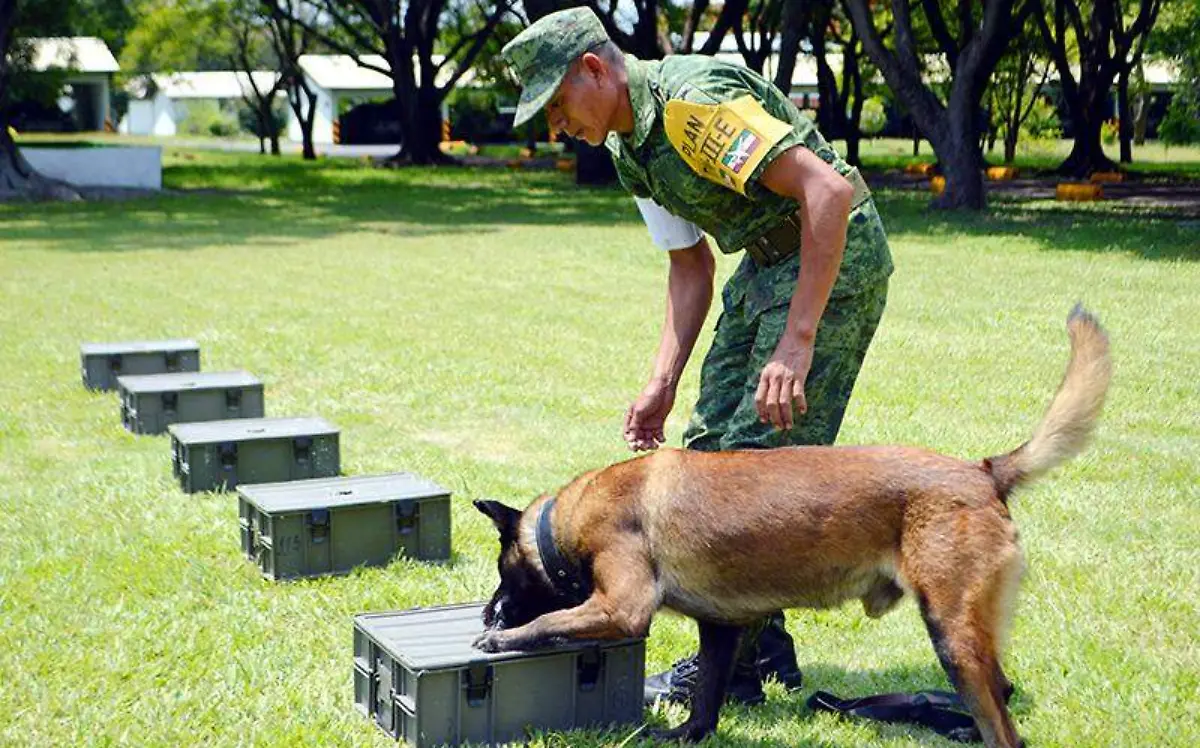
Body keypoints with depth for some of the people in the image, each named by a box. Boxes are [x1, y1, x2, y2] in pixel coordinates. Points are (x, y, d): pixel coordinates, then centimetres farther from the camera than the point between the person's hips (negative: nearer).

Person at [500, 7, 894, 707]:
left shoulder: (694, 104, -24)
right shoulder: (631, 143, 7)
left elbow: (829, 190, -31)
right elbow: (690, 263, 14)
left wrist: (798, 340, -32)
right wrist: (663, 383, 5)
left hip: (836, 257, -10)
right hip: (766, 263, 10)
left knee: (764, 453, -10)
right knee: (713, 447, 9)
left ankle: (733, 665, 2)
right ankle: (763, 645, 20)